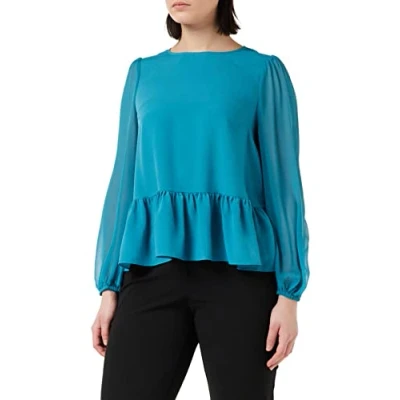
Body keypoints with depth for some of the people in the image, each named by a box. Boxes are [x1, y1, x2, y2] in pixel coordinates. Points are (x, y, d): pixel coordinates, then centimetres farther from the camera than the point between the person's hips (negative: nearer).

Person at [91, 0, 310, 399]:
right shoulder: (143, 73, 13)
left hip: (238, 268, -2)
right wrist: (109, 285, 7)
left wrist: (289, 292, -5)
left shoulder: (263, 71, 4)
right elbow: (125, 178, 12)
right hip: (153, 268, 2)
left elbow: (283, 181, 2)